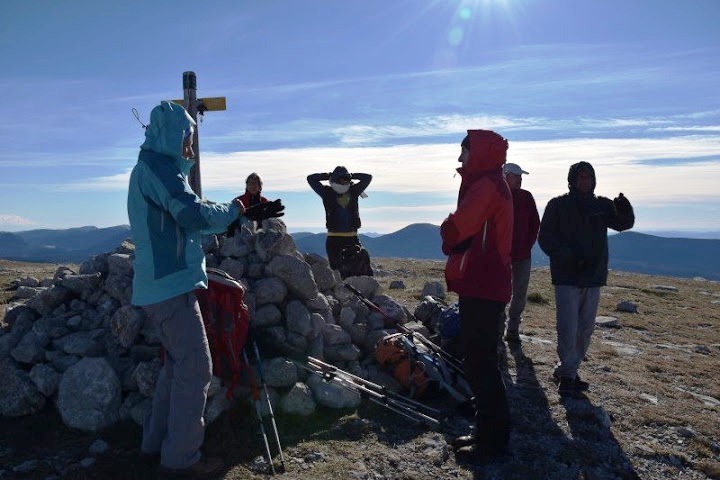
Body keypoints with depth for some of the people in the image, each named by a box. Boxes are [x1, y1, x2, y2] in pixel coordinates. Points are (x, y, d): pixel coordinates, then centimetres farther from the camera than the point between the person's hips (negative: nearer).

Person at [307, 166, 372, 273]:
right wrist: (328, 176, 5)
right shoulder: (327, 193, 3)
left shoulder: (353, 191, 9)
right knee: (336, 269, -5)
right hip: (334, 239, -2)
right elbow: (311, 179, 2)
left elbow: (368, 177, 14)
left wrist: (351, 176, 10)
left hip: (352, 237, 2)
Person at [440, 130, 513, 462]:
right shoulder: (488, 183, 20)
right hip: (483, 283, 11)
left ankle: (492, 441, 5)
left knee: (479, 363, -5)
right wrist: (454, 238, 1)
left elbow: (454, 229, -19)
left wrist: (448, 235, 2)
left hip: (481, 287, -11)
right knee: (478, 360, 16)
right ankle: (488, 432, 26)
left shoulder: (486, 185, -13)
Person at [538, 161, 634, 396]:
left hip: (593, 278, 5)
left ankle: (566, 371, 22)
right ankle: (567, 374, 6)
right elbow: (545, 237, -5)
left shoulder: (603, 205, 8)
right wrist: (568, 258, -17)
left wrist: (624, 211, -28)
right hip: (566, 277, -4)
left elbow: (623, 223, -5)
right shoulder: (558, 205, -1)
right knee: (568, 329, -7)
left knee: (585, 330, 10)